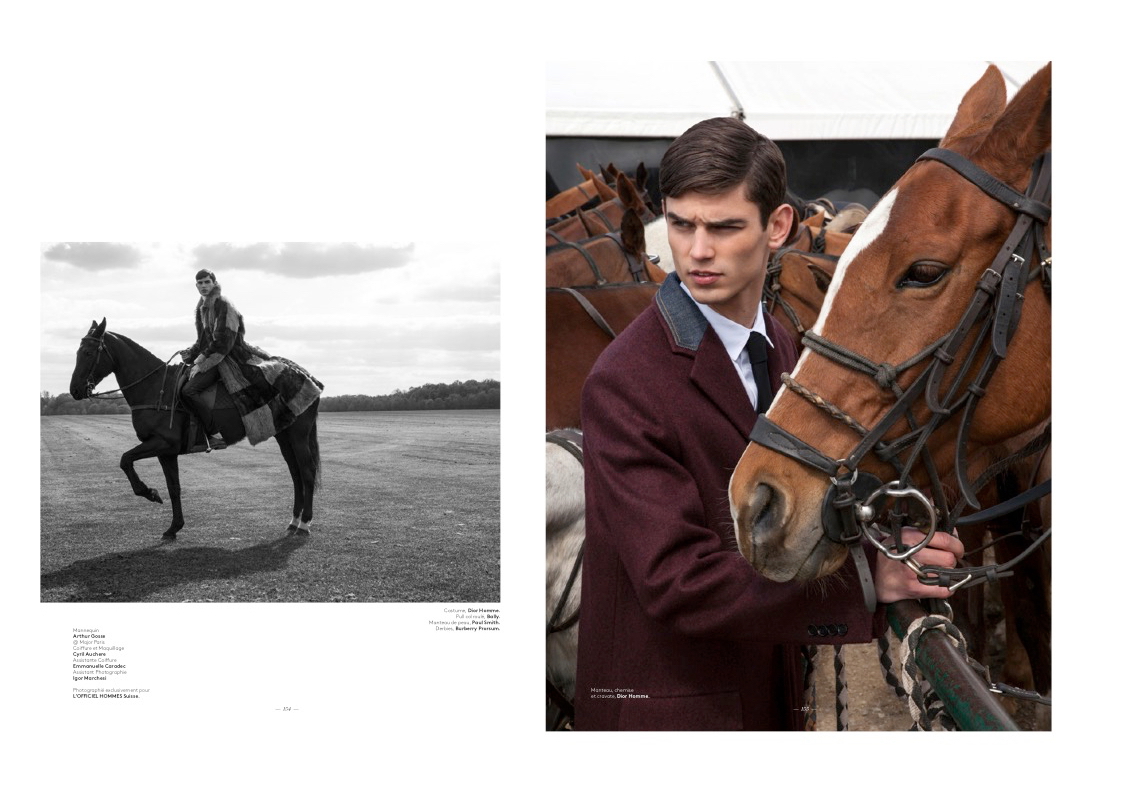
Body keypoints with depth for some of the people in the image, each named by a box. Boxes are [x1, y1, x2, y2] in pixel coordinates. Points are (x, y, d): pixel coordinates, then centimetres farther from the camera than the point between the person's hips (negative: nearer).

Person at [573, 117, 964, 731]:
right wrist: (861, 579, -30)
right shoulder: (624, 384, -21)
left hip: (767, 695, 7)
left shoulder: (780, 351, 5)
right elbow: (677, 580, -26)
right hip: (663, 708, -7)